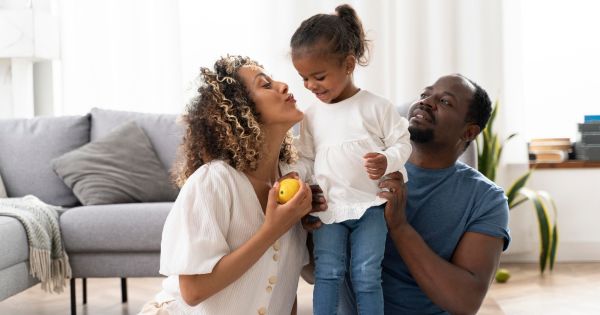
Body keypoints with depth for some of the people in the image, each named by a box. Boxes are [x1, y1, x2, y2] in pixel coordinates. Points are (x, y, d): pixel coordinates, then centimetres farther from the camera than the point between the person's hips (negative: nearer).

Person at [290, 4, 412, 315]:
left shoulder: (376, 106, -5)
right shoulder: (311, 115, 5)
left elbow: (402, 142, -2)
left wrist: (387, 161, -21)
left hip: (369, 205, -2)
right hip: (328, 207, 3)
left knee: (367, 275, -5)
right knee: (327, 272, -5)